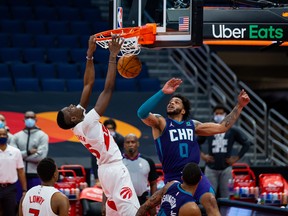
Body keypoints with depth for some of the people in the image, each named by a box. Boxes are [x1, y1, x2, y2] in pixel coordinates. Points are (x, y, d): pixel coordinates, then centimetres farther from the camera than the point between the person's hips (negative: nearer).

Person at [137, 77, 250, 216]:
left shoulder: (192, 125, 17)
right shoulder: (160, 123, 2)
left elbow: (222, 127, 19)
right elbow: (142, 113, -20)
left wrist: (239, 106, 14)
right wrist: (163, 93, -26)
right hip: (173, 178, -3)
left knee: (210, 201, -18)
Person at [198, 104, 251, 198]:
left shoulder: (233, 130, 4)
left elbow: (247, 143, 8)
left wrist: (236, 158, 2)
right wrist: (202, 155, 3)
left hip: (226, 168, 0)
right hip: (211, 169, 0)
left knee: (226, 196, -1)